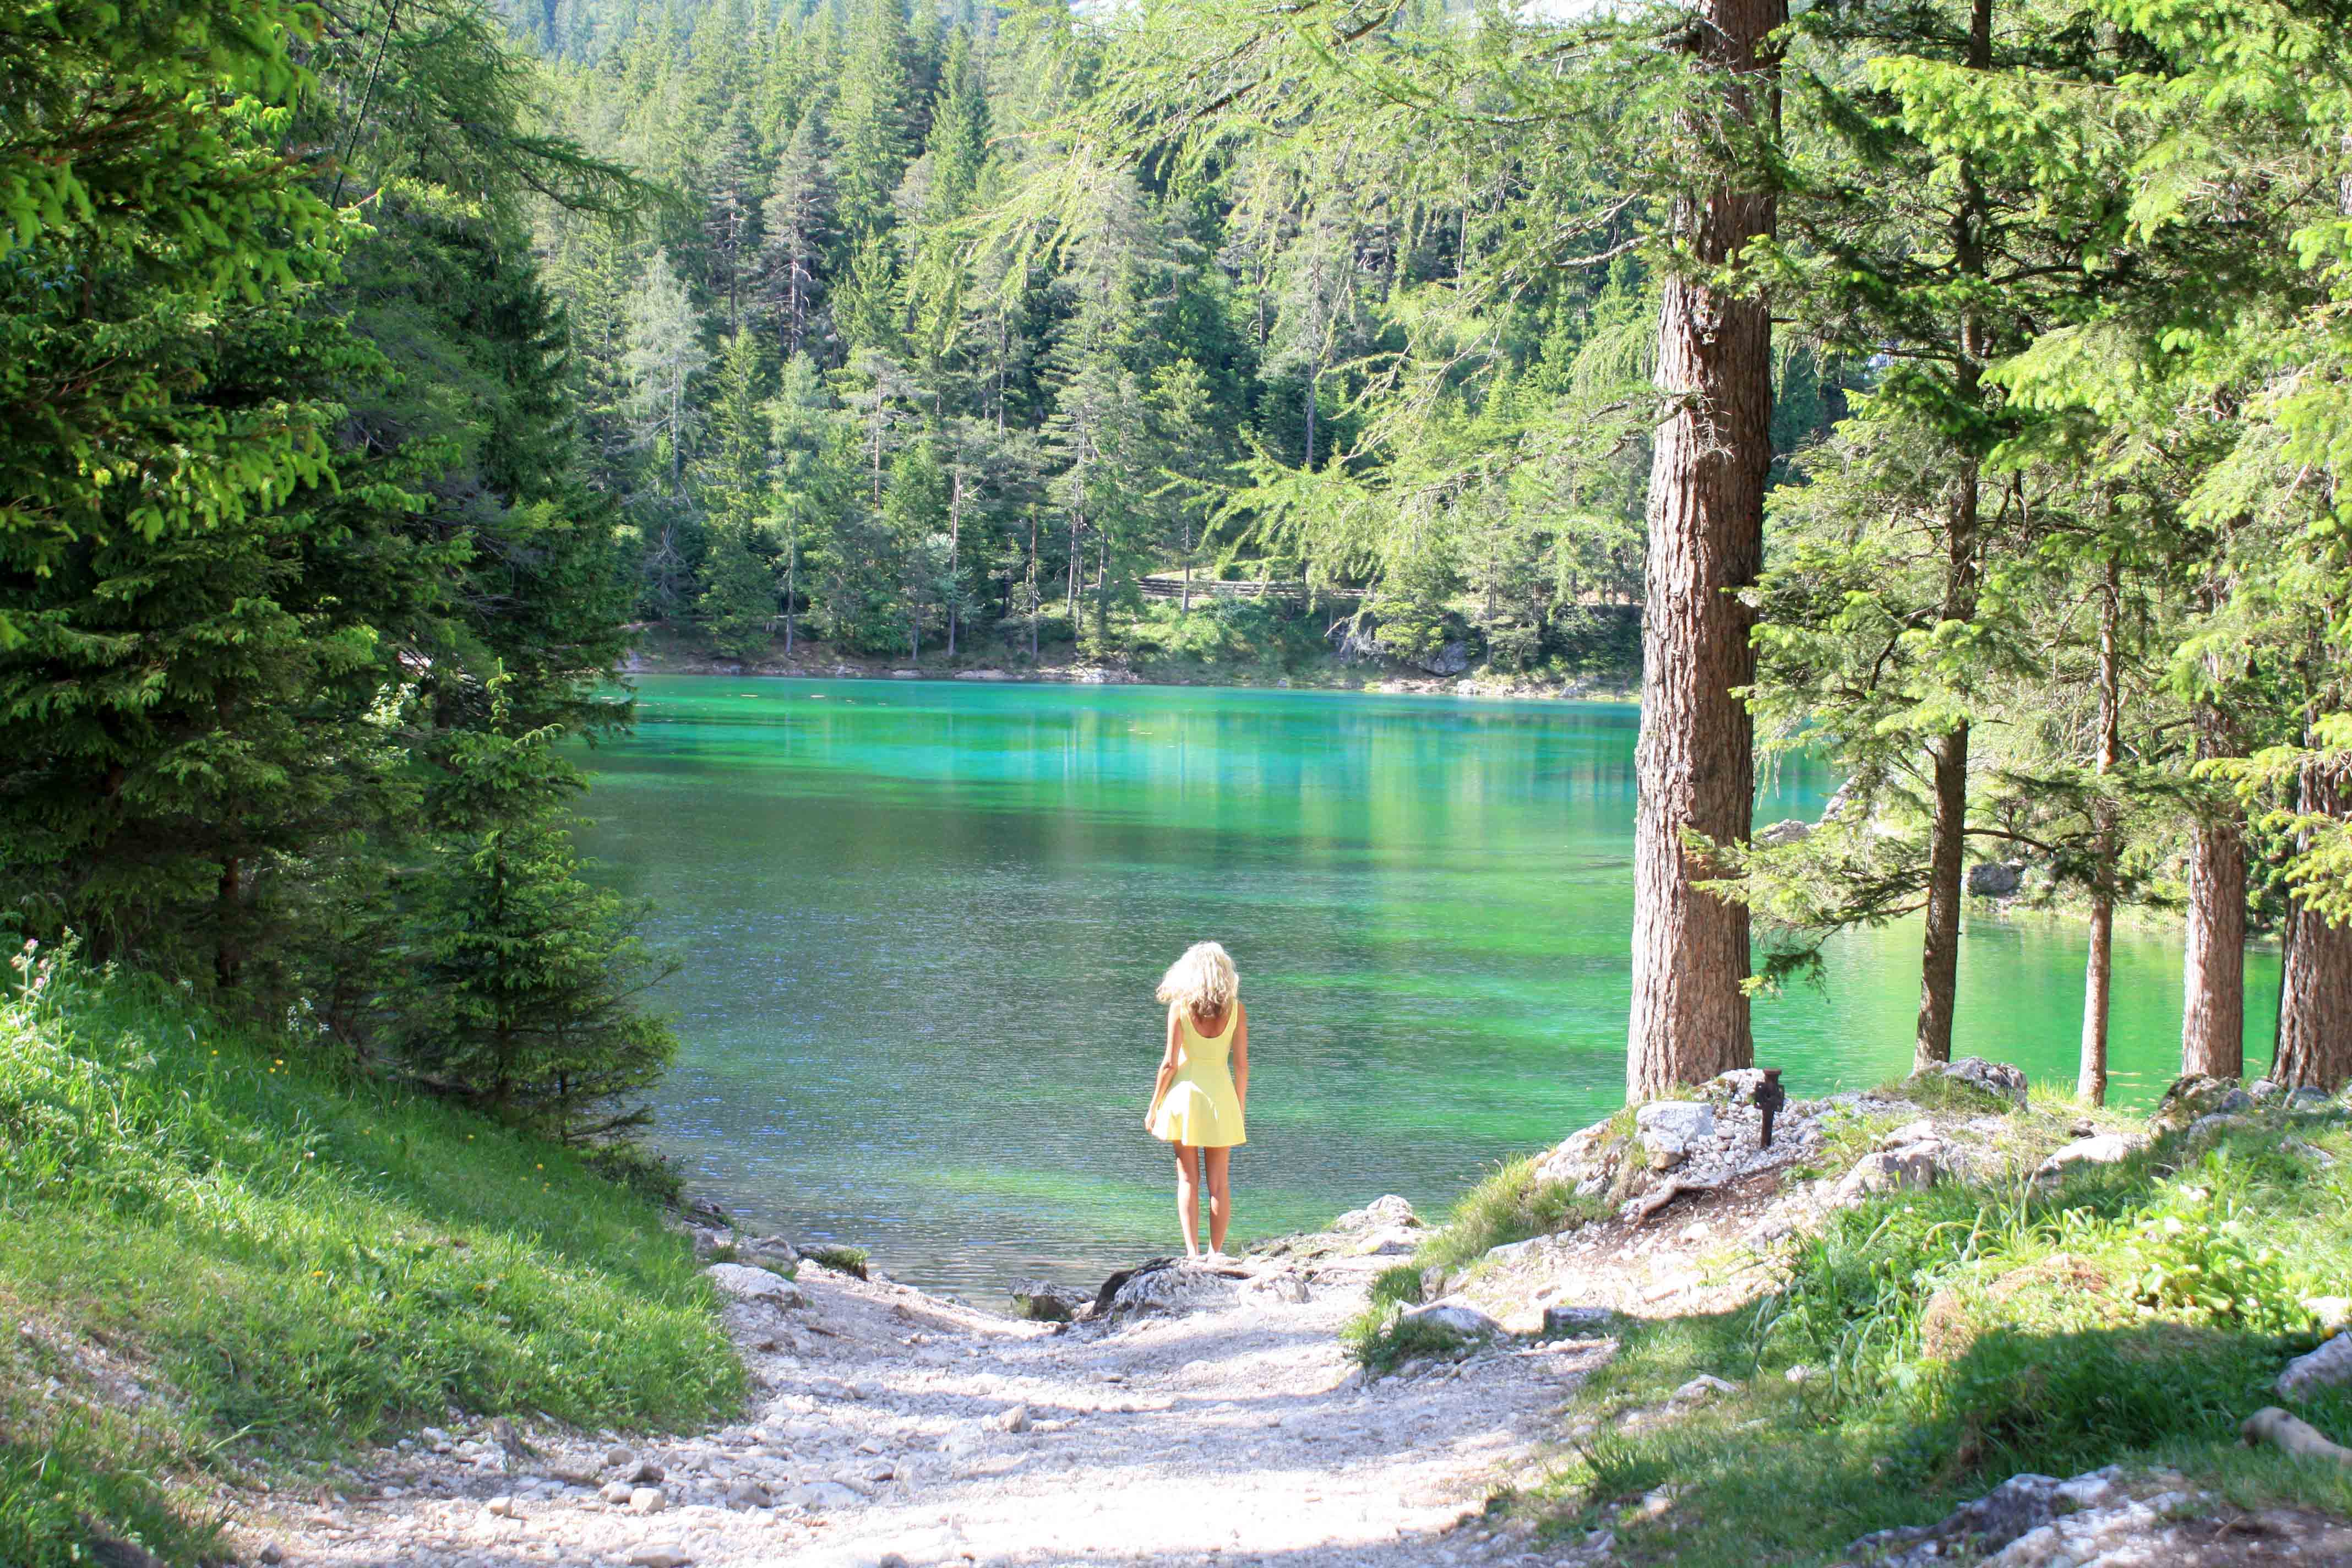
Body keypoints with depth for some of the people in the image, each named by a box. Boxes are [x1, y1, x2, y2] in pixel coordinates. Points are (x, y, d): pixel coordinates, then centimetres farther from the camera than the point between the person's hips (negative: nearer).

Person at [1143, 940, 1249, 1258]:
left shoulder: (1180, 1006, -7)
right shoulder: (1235, 1009, -2)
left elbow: (1169, 1063, -8)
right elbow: (1242, 1065, -1)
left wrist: (1153, 1107, 0)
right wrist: (1240, 1107, 11)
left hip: (1186, 1091, -1)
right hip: (1221, 1092, 1)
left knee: (1188, 1180, 5)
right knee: (1219, 1183, 8)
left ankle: (1193, 1252, -3)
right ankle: (1215, 1253, 9)